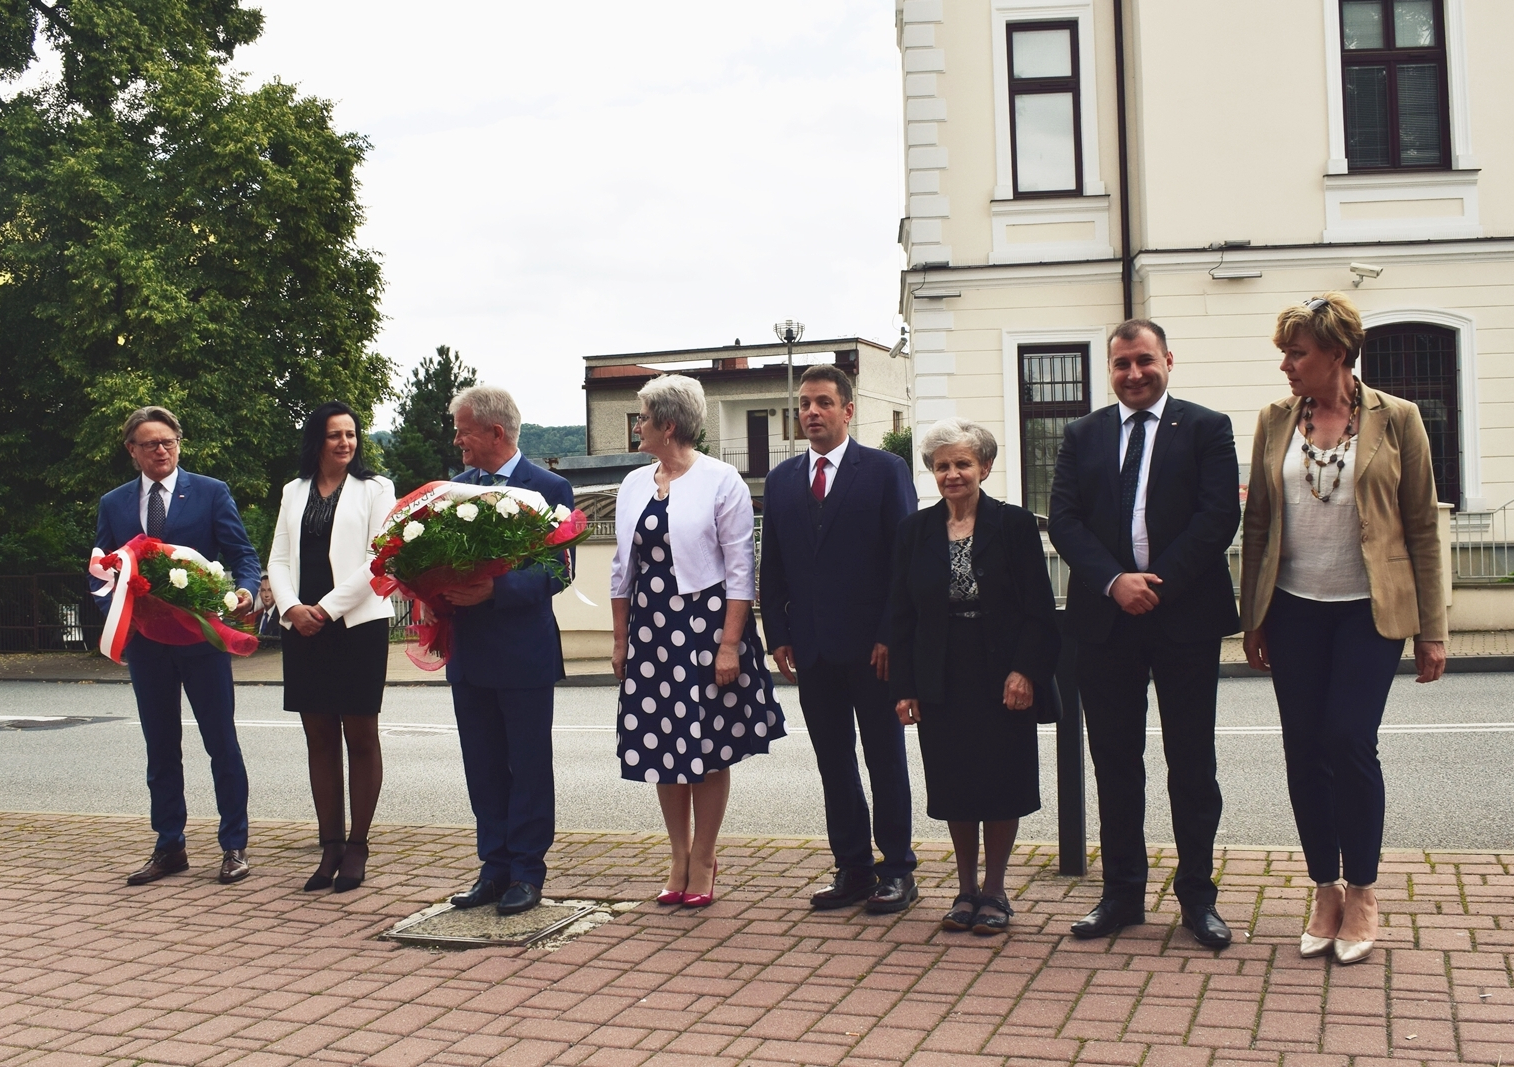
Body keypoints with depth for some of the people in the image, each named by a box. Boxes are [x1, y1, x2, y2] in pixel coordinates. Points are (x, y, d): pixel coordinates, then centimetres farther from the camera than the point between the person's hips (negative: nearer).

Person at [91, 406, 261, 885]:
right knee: (161, 749, 11)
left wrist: (244, 590, -23)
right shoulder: (113, 504, 10)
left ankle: (234, 845, 10)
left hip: (202, 637, -3)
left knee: (222, 743, 2)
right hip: (145, 643, 3)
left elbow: (242, 554, -2)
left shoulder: (211, 492, 1)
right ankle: (169, 848, 21)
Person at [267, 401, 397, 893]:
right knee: (319, 740, 6)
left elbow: (377, 560, -8)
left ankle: (357, 846, 9)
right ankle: (330, 846, 12)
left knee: (360, 738, 1)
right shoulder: (294, 492, 15)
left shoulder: (374, 489, 1)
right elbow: (278, 560, 11)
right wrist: (292, 607, -8)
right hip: (303, 629, 4)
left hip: (359, 625, -4)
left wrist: (327, 608, -12)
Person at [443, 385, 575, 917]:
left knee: (529, 766, 4)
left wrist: (495, 589, -25)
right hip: (469, 652, 6)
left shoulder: (548, 488, -7)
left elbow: (559, 570, -13)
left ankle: (526, 872, 14)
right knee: (483, 768, 12)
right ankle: (495, 867, 23)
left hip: (524, 653, -6)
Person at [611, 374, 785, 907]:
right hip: (650, 630, 5)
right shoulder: (634, 484, 9)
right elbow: (622, 568, 14)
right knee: (661, 745, 8)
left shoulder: (721, 480, -7)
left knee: (707, 747, 2)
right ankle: (679, 860, 21)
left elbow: (740, 568, -9)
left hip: (705, 626, -5)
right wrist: (620, 641, 10)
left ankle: (702, 865, 14)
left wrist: (730, 643, -14)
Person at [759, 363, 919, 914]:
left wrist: (890, 636, -11)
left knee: (885, 760, 5)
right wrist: (778, 635, 4)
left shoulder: (885, 471, -2)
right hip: (812, 646, 4)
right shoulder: (780, 480, 11)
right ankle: (852, 869, 18)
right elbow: (772, 566, 13)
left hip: (872, 646, -4)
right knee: (833, 763, 9)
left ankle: (897, 870, 14)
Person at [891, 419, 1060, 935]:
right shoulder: (916, 530, 5)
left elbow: (1039, 609, -4)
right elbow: (902, 614, 5)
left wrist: (1025, 670, -15)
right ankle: (966, 888, 22)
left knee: (1001, 783, 4)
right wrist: (904, 686, -1)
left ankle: (993, 890, 19)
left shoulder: (1014, 524, -3)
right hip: (940, 681, 2)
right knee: (953, 786, 7)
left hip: (1002, 679, -2)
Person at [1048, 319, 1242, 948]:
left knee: (1191, 761, 5)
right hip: (1105, 618, 2)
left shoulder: (1206, 429, 3)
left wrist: (1160, 584, -15)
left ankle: (1197, 895, 17)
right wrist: (1114, 582, -13)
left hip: (1186, 615, -2)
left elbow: (1220, 516, -7)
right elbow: (1063, 520, 1)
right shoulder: (1083, 436, 11)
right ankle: (1122, 892, 19)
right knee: (1114, 760, 8)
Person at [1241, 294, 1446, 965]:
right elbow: (1257, 524, 9)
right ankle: (1325, 891, 19)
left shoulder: (1396, 420, -2)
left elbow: (1422, 528, 0)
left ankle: (1360, 892, 9)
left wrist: (1431, 631, -3)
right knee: (1303, 751, 4)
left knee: (1348, 739, -11)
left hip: (1370, 609, -3)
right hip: (1294, 609, 3)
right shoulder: (1275, 422, 5)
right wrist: (1252, 620, 7)